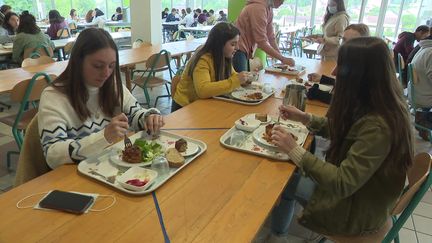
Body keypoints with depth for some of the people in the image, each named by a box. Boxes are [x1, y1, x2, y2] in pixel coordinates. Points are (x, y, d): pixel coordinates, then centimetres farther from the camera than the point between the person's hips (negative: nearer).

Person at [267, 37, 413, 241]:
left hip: (358, 211, -7)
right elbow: (341, 130, 9)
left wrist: (294, 150, -30)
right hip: (355, 187, 7)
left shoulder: (378, 127, -35)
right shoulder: (375, 106, -7)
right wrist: (304, 118, -1)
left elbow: (343, 184, -33)